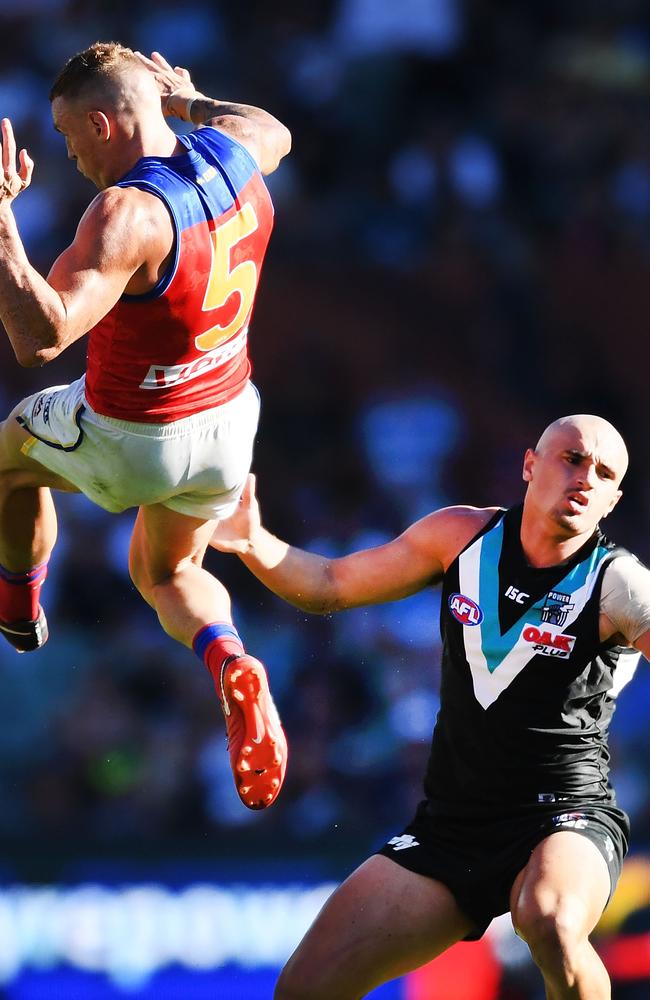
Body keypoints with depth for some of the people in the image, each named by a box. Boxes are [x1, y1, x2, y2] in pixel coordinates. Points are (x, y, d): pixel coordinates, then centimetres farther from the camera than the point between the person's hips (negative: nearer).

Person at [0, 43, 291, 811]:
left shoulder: (128, 214, -34)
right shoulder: (231, 151, -10)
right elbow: (276, 131, 18)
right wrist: (184, 98, 29)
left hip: (129, 441, -6)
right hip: (226, 420, 6)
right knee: (167, 573, 29)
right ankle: (229, 663, -2)